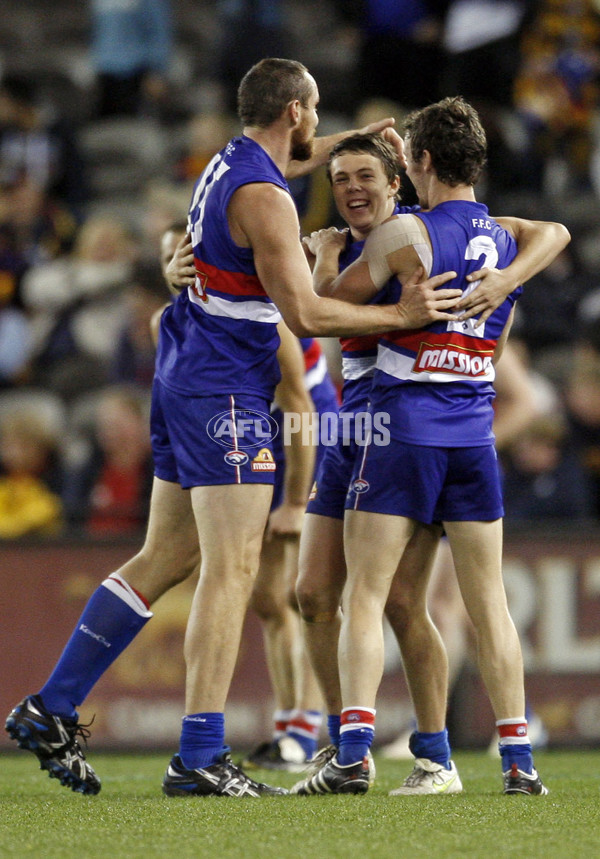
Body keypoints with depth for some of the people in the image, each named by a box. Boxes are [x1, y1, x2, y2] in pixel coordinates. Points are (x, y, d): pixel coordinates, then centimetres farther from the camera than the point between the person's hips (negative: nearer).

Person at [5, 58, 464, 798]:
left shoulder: (231, 162, 12)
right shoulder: (264, 198, -17)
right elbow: (305, 315, -19)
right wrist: (399, 316, -11)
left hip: (185, 378, 10)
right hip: (225, 391, -10)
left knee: (164, 558, 13)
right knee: (231, 571, -10)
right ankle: (199, 759, -13)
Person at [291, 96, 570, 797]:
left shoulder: (405, 233, -9)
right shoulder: (508, 241, 10)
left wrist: (326, 257, 17)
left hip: (403, 426, -5)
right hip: (475, 432, 5)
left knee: (365, 595, -2)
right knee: (488, 603, 9)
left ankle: (353, 751, -14)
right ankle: (519, 759, 7)